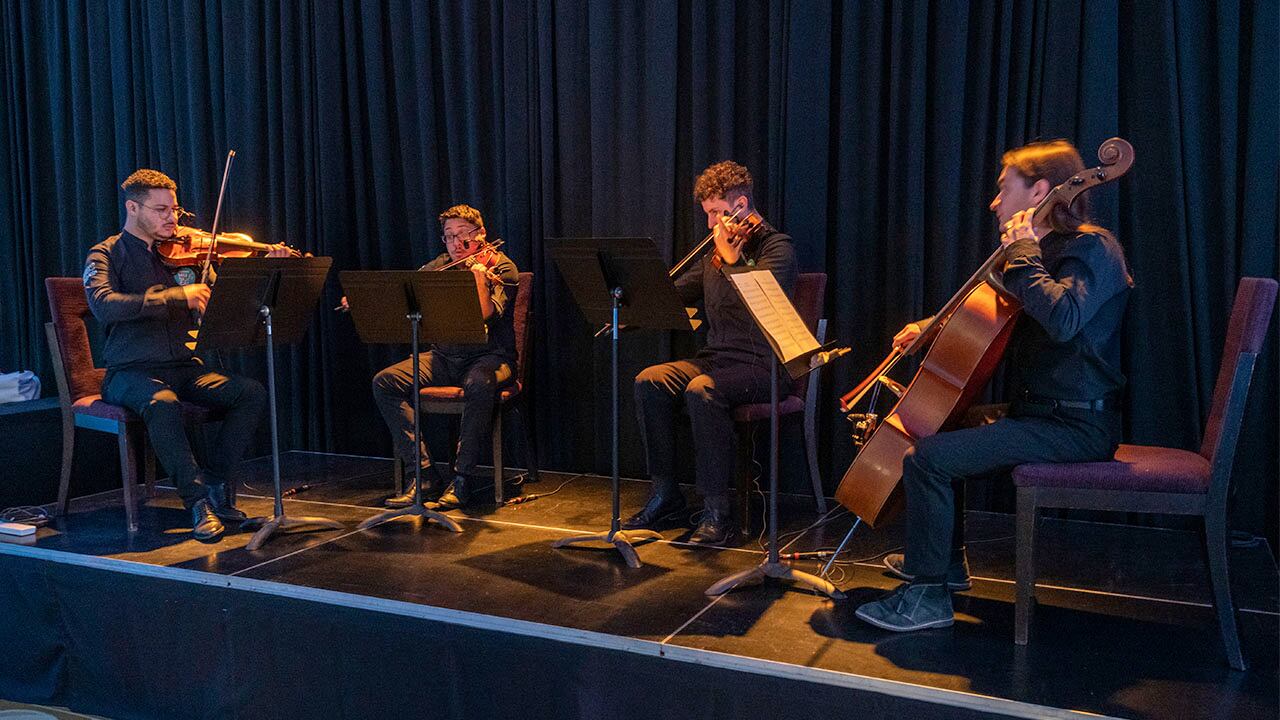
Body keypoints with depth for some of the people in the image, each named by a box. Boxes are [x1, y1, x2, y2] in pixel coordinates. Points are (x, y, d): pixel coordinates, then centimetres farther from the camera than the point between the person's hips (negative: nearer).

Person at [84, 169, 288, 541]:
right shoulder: (106, 255, 1)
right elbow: (103, 305, -21)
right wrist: (177, 295, -29)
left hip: (184, 367, 5)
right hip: (131, 370, -4)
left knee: (252, 391, -19)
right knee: (163, 402, -37)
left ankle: (213, 482, -7)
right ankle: (198, 500, -26)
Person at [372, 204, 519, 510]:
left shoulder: (500, 267, -4)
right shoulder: (440, 266, 12)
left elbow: (486, 317, -18)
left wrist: (478, 273, -27)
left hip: (489, 356, -5)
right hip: (444, 356, 5)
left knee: (480, 385, -40)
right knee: (385, 382, -16)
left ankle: (463, 477, -26)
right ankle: (425, 473, -17)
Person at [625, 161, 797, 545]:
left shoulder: (777, 246, -4)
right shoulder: (714, 254, 19)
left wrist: (730, 258, -11)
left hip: (764, 365, -7)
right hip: (716, 357, 7)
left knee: (702, 390, -34)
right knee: (649, 381, -15)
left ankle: (719, 512, -27)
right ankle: (665, 493, -7)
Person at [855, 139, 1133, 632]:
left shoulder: (1092, 247, -14)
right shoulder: (1050, 249, 17)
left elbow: (1062, 318, -36)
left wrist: (1022, 254, -23)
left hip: (1076, 425, -11)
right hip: (1040, 409, 11)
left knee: (926, 458, -21)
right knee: (941, 426, 24)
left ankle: (927, 596, -9)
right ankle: (946, 562, 33)